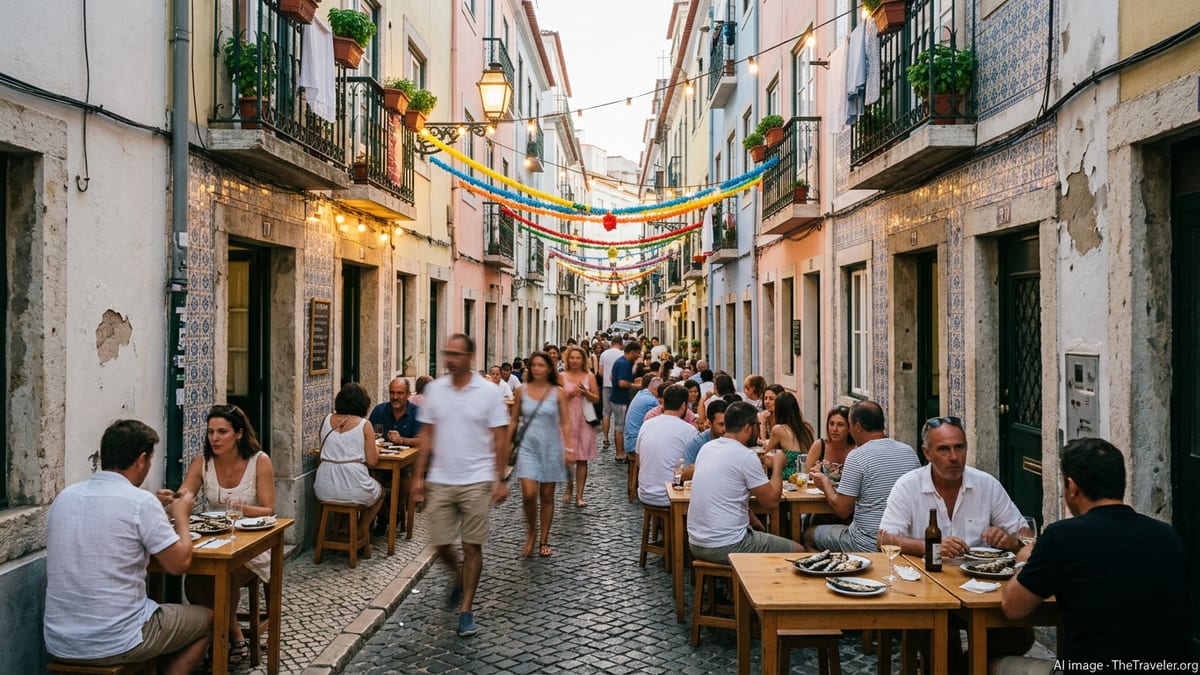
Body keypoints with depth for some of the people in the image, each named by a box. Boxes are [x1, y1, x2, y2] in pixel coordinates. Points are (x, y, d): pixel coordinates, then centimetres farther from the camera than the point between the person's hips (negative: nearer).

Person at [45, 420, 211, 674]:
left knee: (158, 610, 33)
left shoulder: (64, 497, 3)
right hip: (114, 643, -7)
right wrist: (181, 515, 6)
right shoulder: (140, 502, -16)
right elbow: (179, 563, -9)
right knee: (205, 619, 19)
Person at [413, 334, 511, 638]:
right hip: (440, 480, 3)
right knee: (440, 543, 7)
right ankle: (459, 577, 39)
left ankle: (466, 610, 16)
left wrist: (500, 480, -9)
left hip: (476, 481, -3)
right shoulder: (434, 389, 3)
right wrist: (418, 476, 4)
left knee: (472, 546, 3)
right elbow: (427, 435, 7)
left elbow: (499, 439, -4)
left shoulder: (488, 392, -6)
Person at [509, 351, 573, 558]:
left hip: (551, 448, 0)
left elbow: (565, 423, -1)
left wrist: (568, 448, -8)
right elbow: (514, 421, 7)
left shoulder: (558, 392, -2)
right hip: (528, 447, 0)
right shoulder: (522, 391, 1)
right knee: (528, 494, -12)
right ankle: (531, 531, 16)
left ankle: (544, 541, 22)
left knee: (547, 496, 7)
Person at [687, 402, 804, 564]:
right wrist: (777, 466, 4)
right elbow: (772, 501, -9)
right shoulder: (746, 456, -15)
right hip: (726, 547, -8)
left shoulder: (706, 448, 7)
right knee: (797, 550, 6)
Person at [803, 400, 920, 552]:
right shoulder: (910, 452, 0)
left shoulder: (857, 456, -17)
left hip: (868, 545, -7)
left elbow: (842, 510, -15)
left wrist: (825, 484, 5)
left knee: (808, 534, 17)